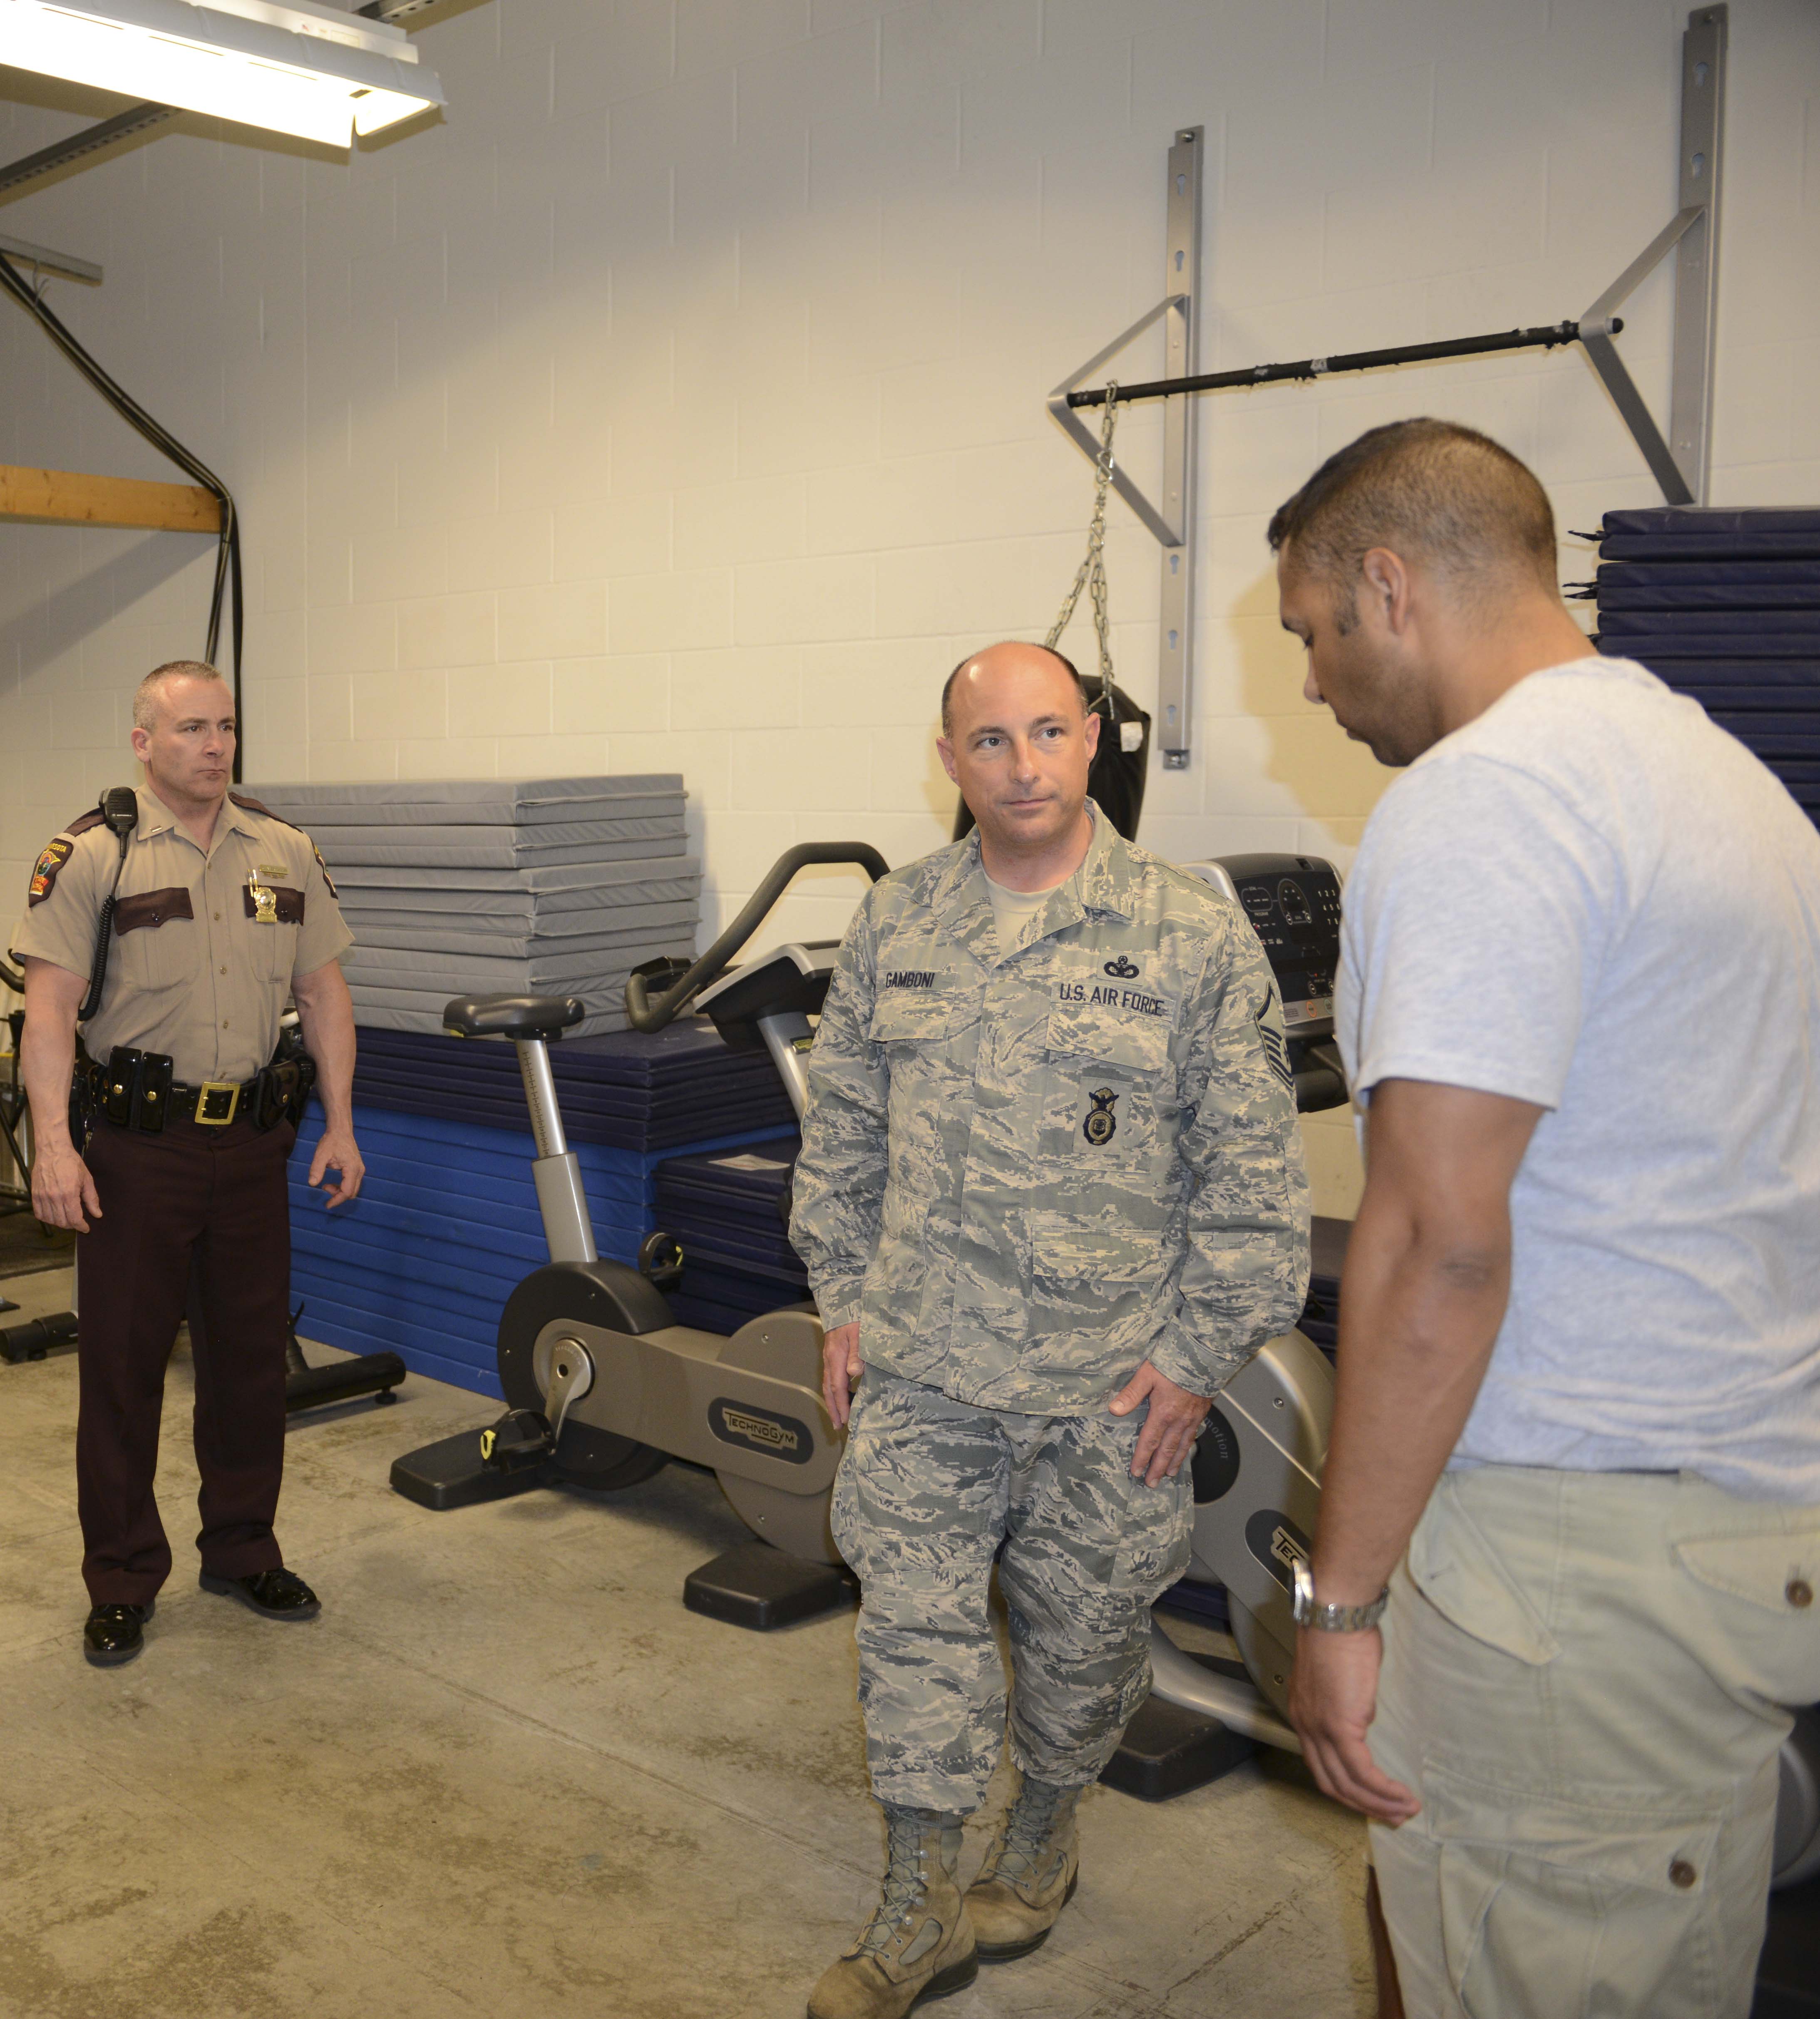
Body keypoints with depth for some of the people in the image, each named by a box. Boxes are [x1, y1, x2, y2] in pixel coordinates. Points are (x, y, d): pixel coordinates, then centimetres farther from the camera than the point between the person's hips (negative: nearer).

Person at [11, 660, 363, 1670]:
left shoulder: (285, 854, 7)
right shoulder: (90, 856, -6)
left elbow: (323, 994, 10)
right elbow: (50, 1008, -11)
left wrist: (340, 1125, 5)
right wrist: (53, 1144, -20)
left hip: (250, 1141, 4)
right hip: (134, 1143, -4)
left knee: (250, 1357, 12)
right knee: (121, 1366, 5)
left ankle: (243, 1553, 29)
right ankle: (121, 1584, 18)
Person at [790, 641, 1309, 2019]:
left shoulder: (1196, 940, -7)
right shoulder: (894, 928, 4)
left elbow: (1252, 1175, -5)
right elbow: (841, 1132, 12)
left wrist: (1200, 1353, -7)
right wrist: (847, 1298, 9)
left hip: (1112, 1386, -2)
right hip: (921, 1369, 3)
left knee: (1085, 1635, 13)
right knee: (916, 1623, 7)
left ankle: (1044, 1832, 41)